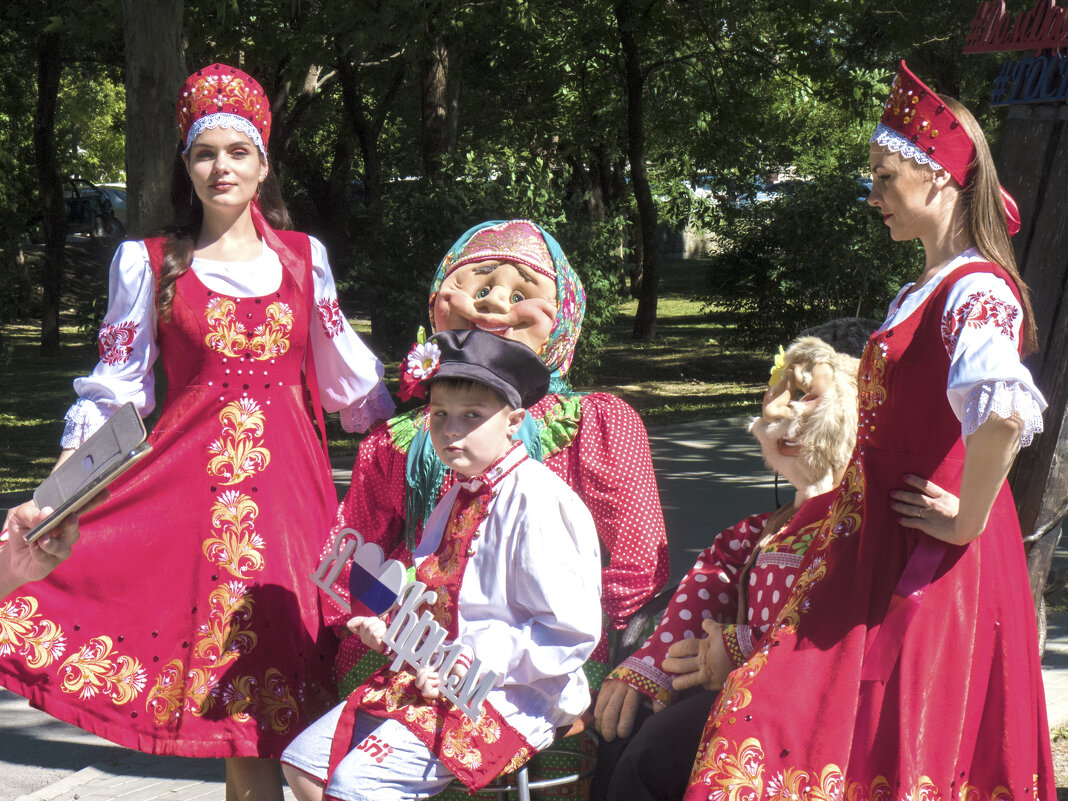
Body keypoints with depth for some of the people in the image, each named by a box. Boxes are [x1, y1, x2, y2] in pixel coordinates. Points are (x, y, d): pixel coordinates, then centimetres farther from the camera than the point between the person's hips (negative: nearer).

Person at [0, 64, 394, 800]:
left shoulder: (304, 258, 12)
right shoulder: (149, 264, 7)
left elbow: (351, 379, 18)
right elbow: (114, 392, 6)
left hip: (291, 483, 1)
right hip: (191, 479, -1)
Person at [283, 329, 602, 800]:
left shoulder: (535, 501, -17)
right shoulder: (459, 496, 13)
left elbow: (572, 631, -21)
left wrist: (480, 663, -24)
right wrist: (392, 628, 7)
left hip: (510, 698, -9)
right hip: (438, 679, 10)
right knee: (304, 761, 6)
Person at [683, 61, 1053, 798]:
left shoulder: (975, 292, -17)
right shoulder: (921, 292, 14)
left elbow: (1002, 413, -36)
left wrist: (968, 522, -24)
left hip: (934, 567, -9)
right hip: (877, 545, 9)